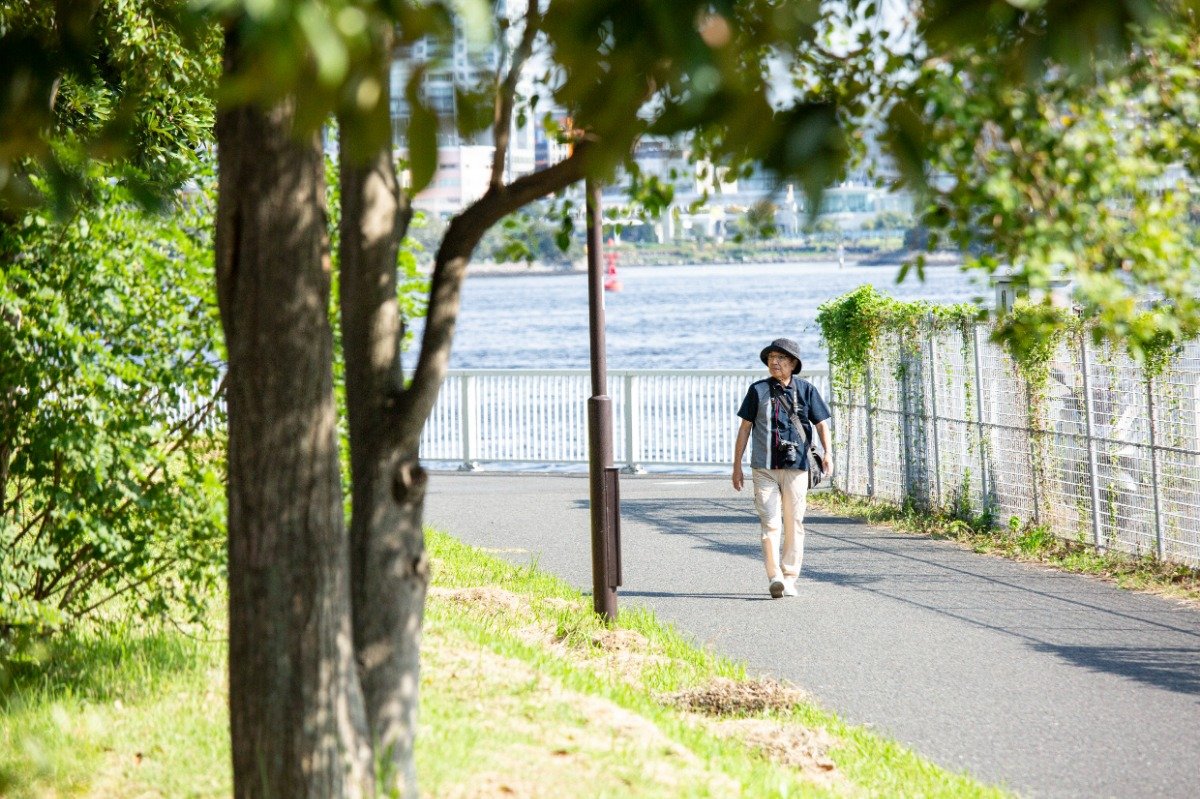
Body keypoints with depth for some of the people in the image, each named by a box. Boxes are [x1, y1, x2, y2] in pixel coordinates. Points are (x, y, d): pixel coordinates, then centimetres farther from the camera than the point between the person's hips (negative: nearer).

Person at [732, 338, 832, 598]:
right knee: (770, 522, -11)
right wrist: (737, 466, 10)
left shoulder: (806, 390, 6)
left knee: (793, 523, 3)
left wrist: (828, 453, -13)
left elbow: (821, 423, 5)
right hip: (764, 468, -1)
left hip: (795, 467, 1)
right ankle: (774, 576, -19)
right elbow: (745, 428, 11)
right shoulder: (758, 390, 6)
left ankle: (789, 579, 9)